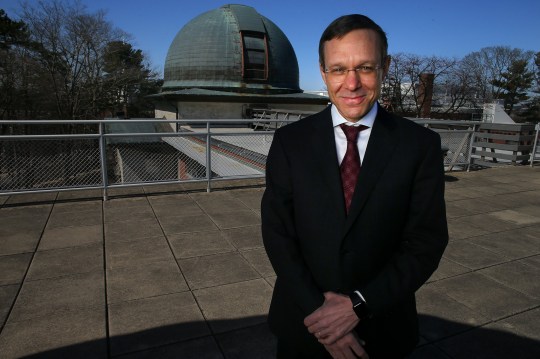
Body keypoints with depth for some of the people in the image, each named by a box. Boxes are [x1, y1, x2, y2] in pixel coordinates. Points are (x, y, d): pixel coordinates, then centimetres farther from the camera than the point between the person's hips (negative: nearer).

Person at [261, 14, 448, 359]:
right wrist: (316, 312, -15)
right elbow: (277, 233, -9)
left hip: (382, 326, 0)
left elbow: (426, 242, -9)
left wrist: (360, 305, -16)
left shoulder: (421, 145, -9)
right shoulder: (290, 141, -8)